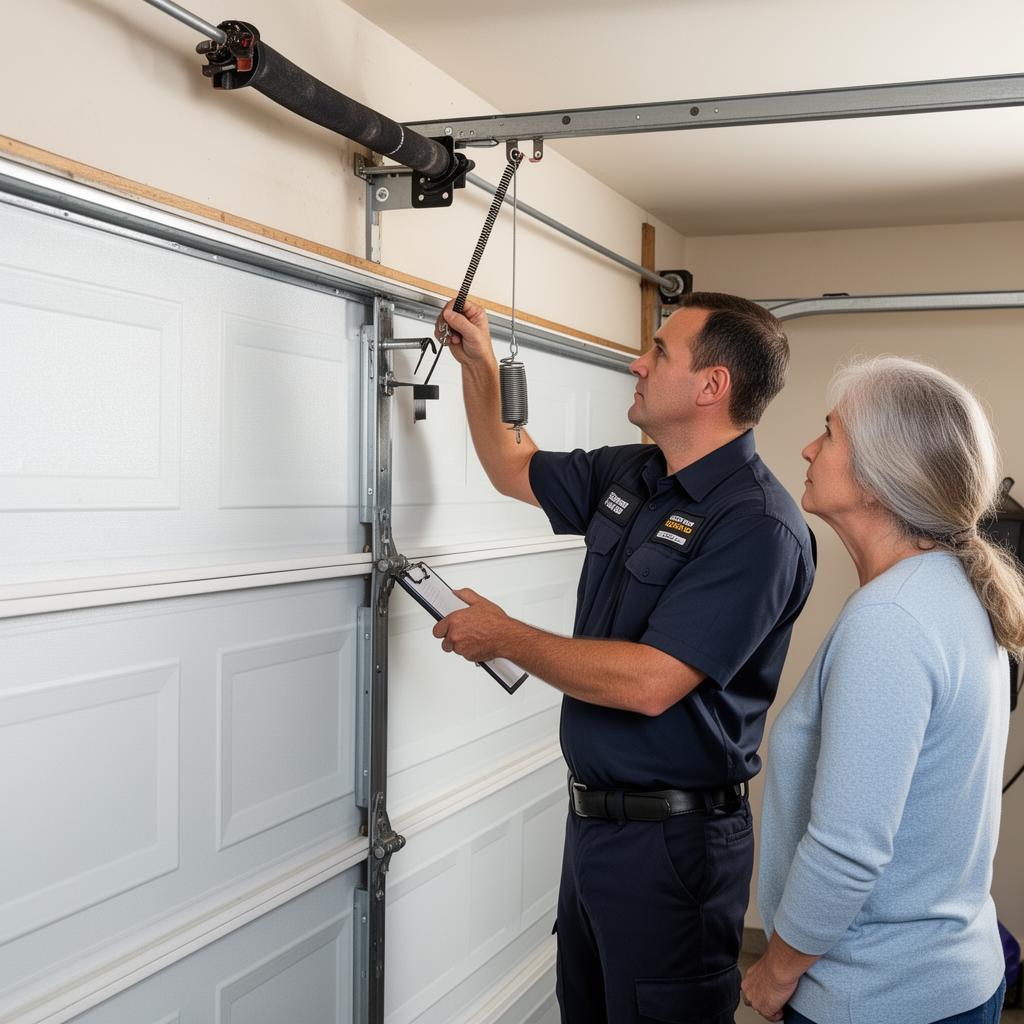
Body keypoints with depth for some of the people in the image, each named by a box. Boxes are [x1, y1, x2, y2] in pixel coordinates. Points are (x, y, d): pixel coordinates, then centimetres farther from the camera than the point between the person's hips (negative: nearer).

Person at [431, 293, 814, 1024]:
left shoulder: (756, 525, -22)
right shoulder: (629, 477, 4)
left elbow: (648, 682, -28)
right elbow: (513, 470, 22)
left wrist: (503, 637, -17)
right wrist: (479, 365, 10)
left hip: (671, 838, -8)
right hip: (593, 817, 8)